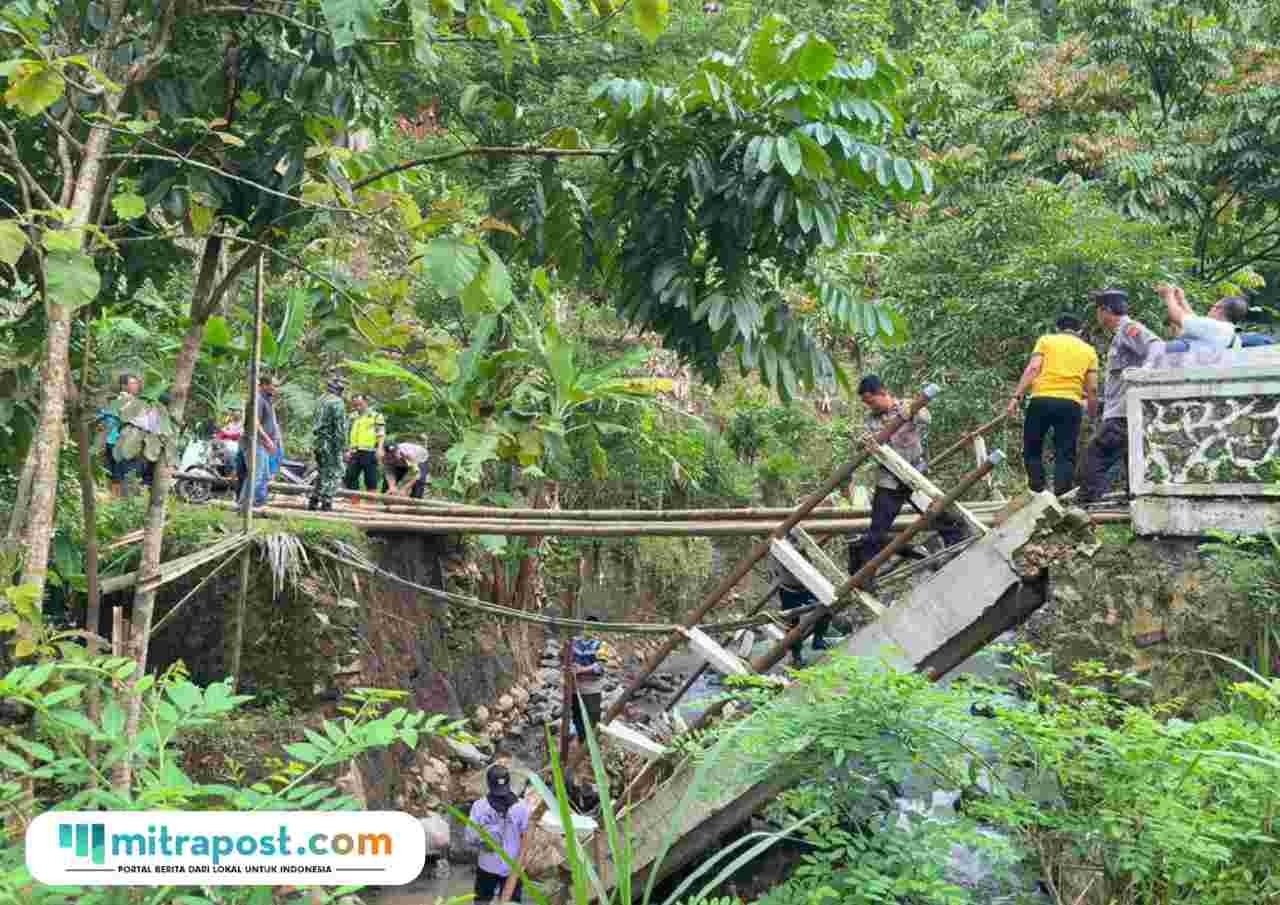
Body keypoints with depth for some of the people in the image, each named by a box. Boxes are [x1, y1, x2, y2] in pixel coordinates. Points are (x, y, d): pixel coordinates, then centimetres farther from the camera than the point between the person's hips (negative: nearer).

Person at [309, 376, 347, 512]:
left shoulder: (322, 400, 13)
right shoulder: (337, 402, -13)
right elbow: (340, 427, -17)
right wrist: (342, 446, -14)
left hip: (318, 442, 8)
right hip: (331, 443, -8)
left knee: (322, 473, 17)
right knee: (334, 474, -3)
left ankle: (313, 502, 16)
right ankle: (326, 503, -7)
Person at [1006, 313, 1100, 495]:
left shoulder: (1046, 340, 15)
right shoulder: (1089, 350, 20)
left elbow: (1033, 368, -1)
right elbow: (1092, 389, 12)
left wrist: (1017, 396, -4)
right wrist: (1093, 416, 21)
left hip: (1042, 399, -1)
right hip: (1071, 403, 1)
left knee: (1032, 450, 10)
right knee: (1065, 455, 4)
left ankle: (1037, 492, 0)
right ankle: (1061, 496, -8)